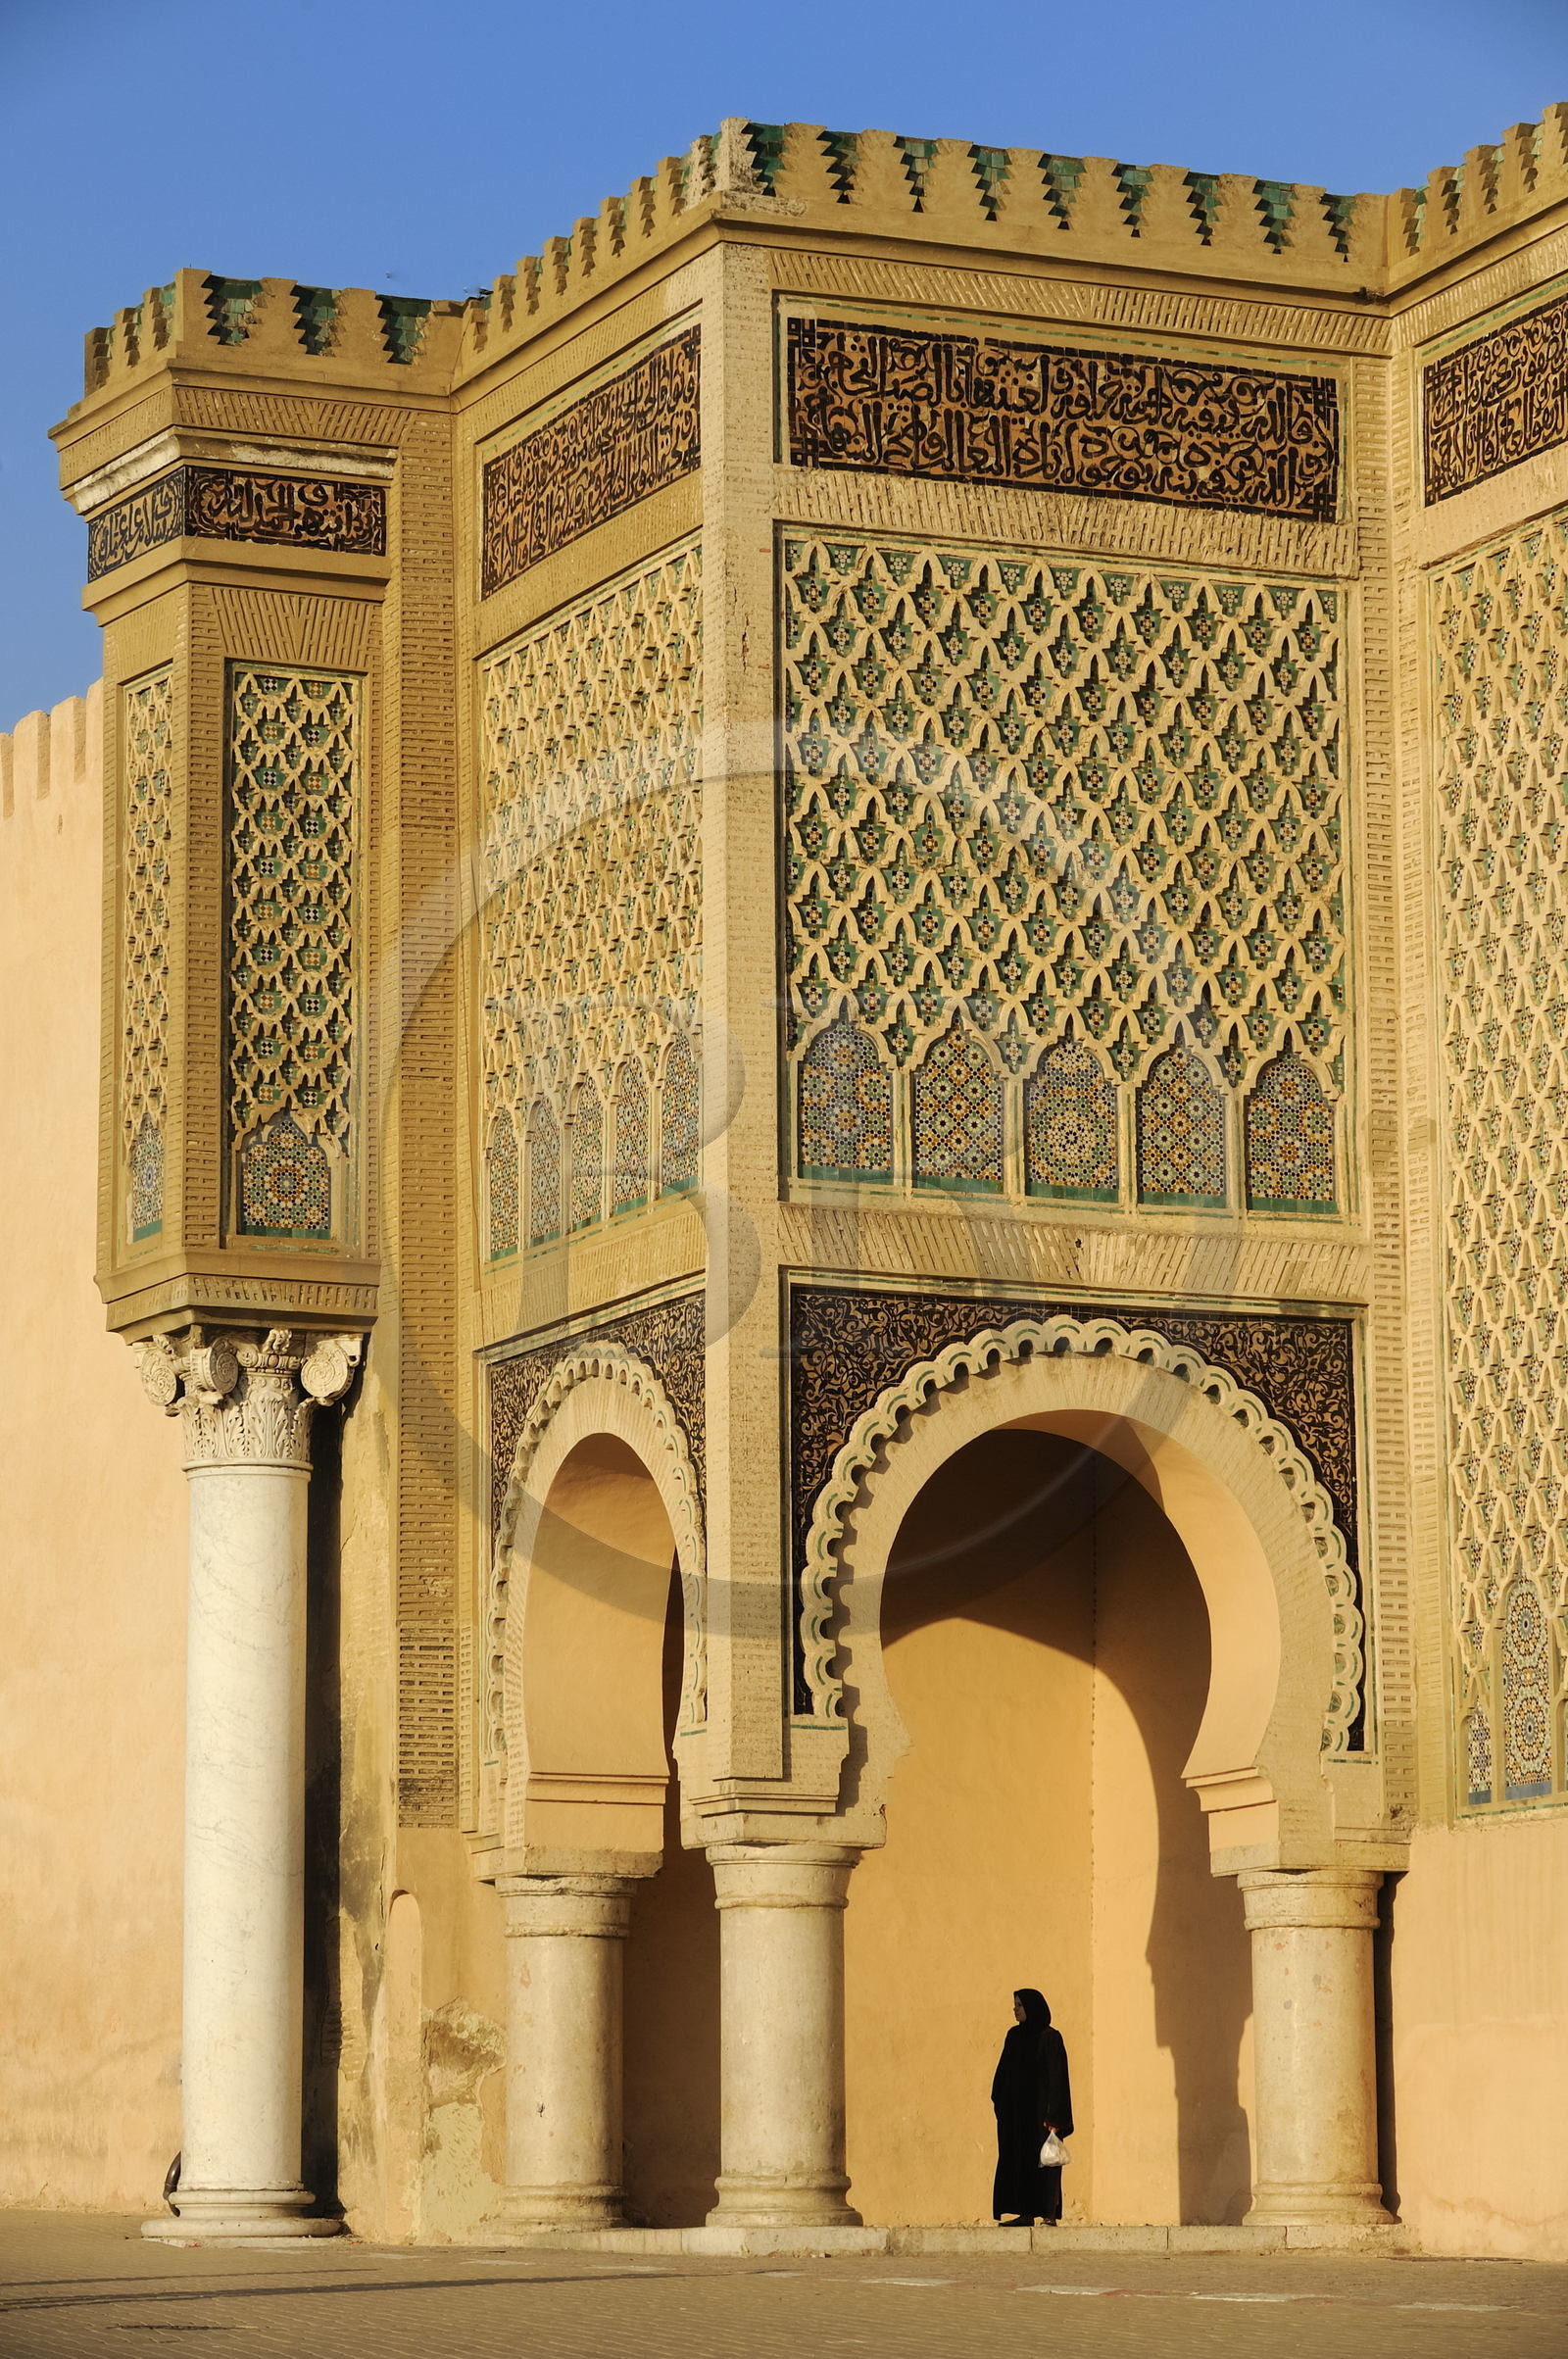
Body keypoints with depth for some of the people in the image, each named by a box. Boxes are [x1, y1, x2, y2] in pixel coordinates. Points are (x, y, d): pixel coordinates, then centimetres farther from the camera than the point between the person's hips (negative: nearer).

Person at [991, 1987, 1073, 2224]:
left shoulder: (1050, 2038, -8)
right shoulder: (1014, 2036, 12)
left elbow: (1056, 2077, -12)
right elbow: (1004, 2073, 14)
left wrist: (1052, 2116, -17)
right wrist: (1000, 2102, 6)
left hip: (1039, 2110, -7)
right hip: (1016, 2110, 7)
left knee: (1043, 2161, -6)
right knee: (1018, 2160, 3)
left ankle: (1049, 2215, -4)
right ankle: (1026, 2214, 5)